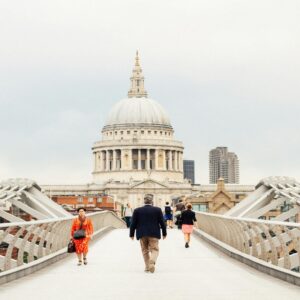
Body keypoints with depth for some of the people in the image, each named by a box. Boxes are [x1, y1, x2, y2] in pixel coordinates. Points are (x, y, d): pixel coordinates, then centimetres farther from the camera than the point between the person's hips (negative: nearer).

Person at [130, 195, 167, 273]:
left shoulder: (137, 210, -1)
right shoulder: (157, 210, -2)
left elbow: (133, 223, 1)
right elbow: (162, 223, 1)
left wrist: (131, 234, 10)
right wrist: (164, 233, 11)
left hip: (142, 234, 2)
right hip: (154, 234, -1)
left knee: (145, 251, 14)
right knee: (154, 250, 2)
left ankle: (147, 266, 14)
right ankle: (152, 262, -23)